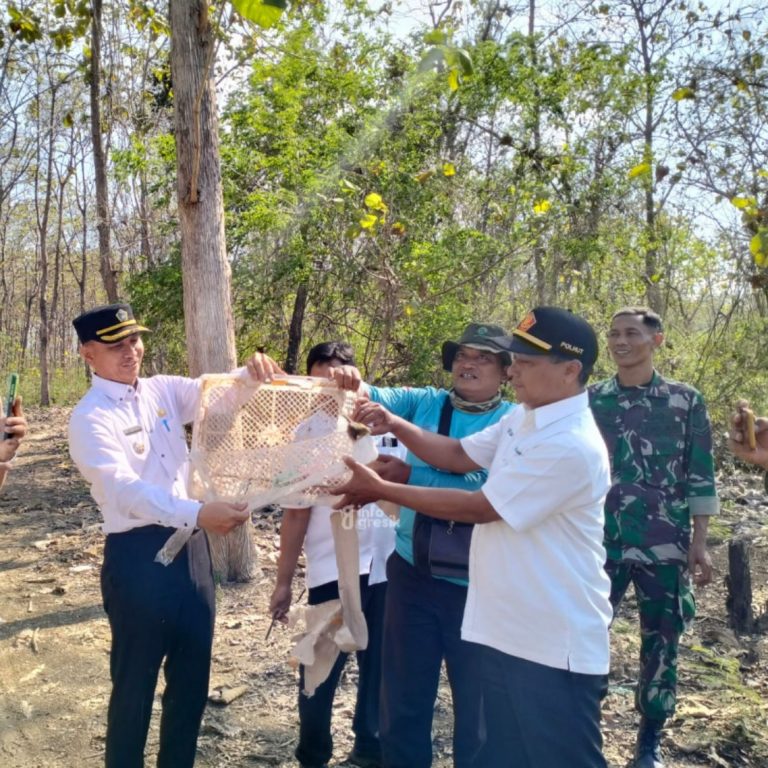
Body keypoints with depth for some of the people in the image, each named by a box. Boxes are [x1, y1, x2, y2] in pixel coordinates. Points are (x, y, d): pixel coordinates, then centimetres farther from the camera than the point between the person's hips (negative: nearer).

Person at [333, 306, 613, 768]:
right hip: (504, 630, 9)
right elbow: (459, 455, 14)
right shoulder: (522, 418, 6)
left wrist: (380, 489, -16)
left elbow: (477, 508, -23)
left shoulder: (571, 447, -26)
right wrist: (396, 426, -3)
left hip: (555, 644, -9)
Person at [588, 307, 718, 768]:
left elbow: (701, 477, 2)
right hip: (600, 543, 1)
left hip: (665, 547, 0)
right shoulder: (590, 400, 4)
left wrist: (700, 543, -3)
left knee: (662, 642, 9)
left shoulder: (686, 401, 2)